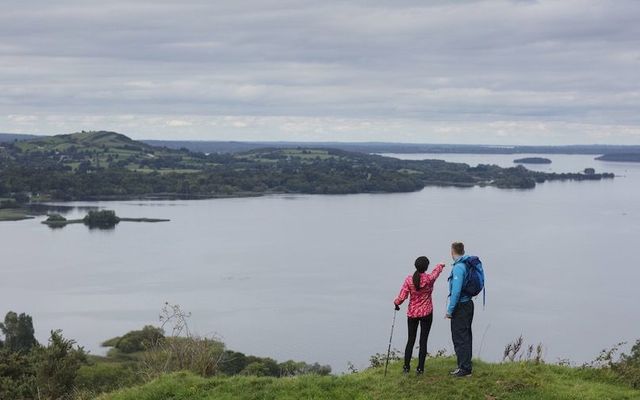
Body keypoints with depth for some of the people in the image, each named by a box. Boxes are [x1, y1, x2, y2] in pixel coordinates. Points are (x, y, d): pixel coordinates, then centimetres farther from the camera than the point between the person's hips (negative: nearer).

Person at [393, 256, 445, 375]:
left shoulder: (409, 280, -12)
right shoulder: (429, 278, -12)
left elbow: (402, 297, -11)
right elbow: (437, 271, 12)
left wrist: (396, 303, 12)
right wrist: (440, 265, 34)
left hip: (412, 314, 1)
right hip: (426, 313, -1)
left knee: (410, 340, 12)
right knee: (423, 341, 5)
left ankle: (406, 367, 12)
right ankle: (420, 369, 6)